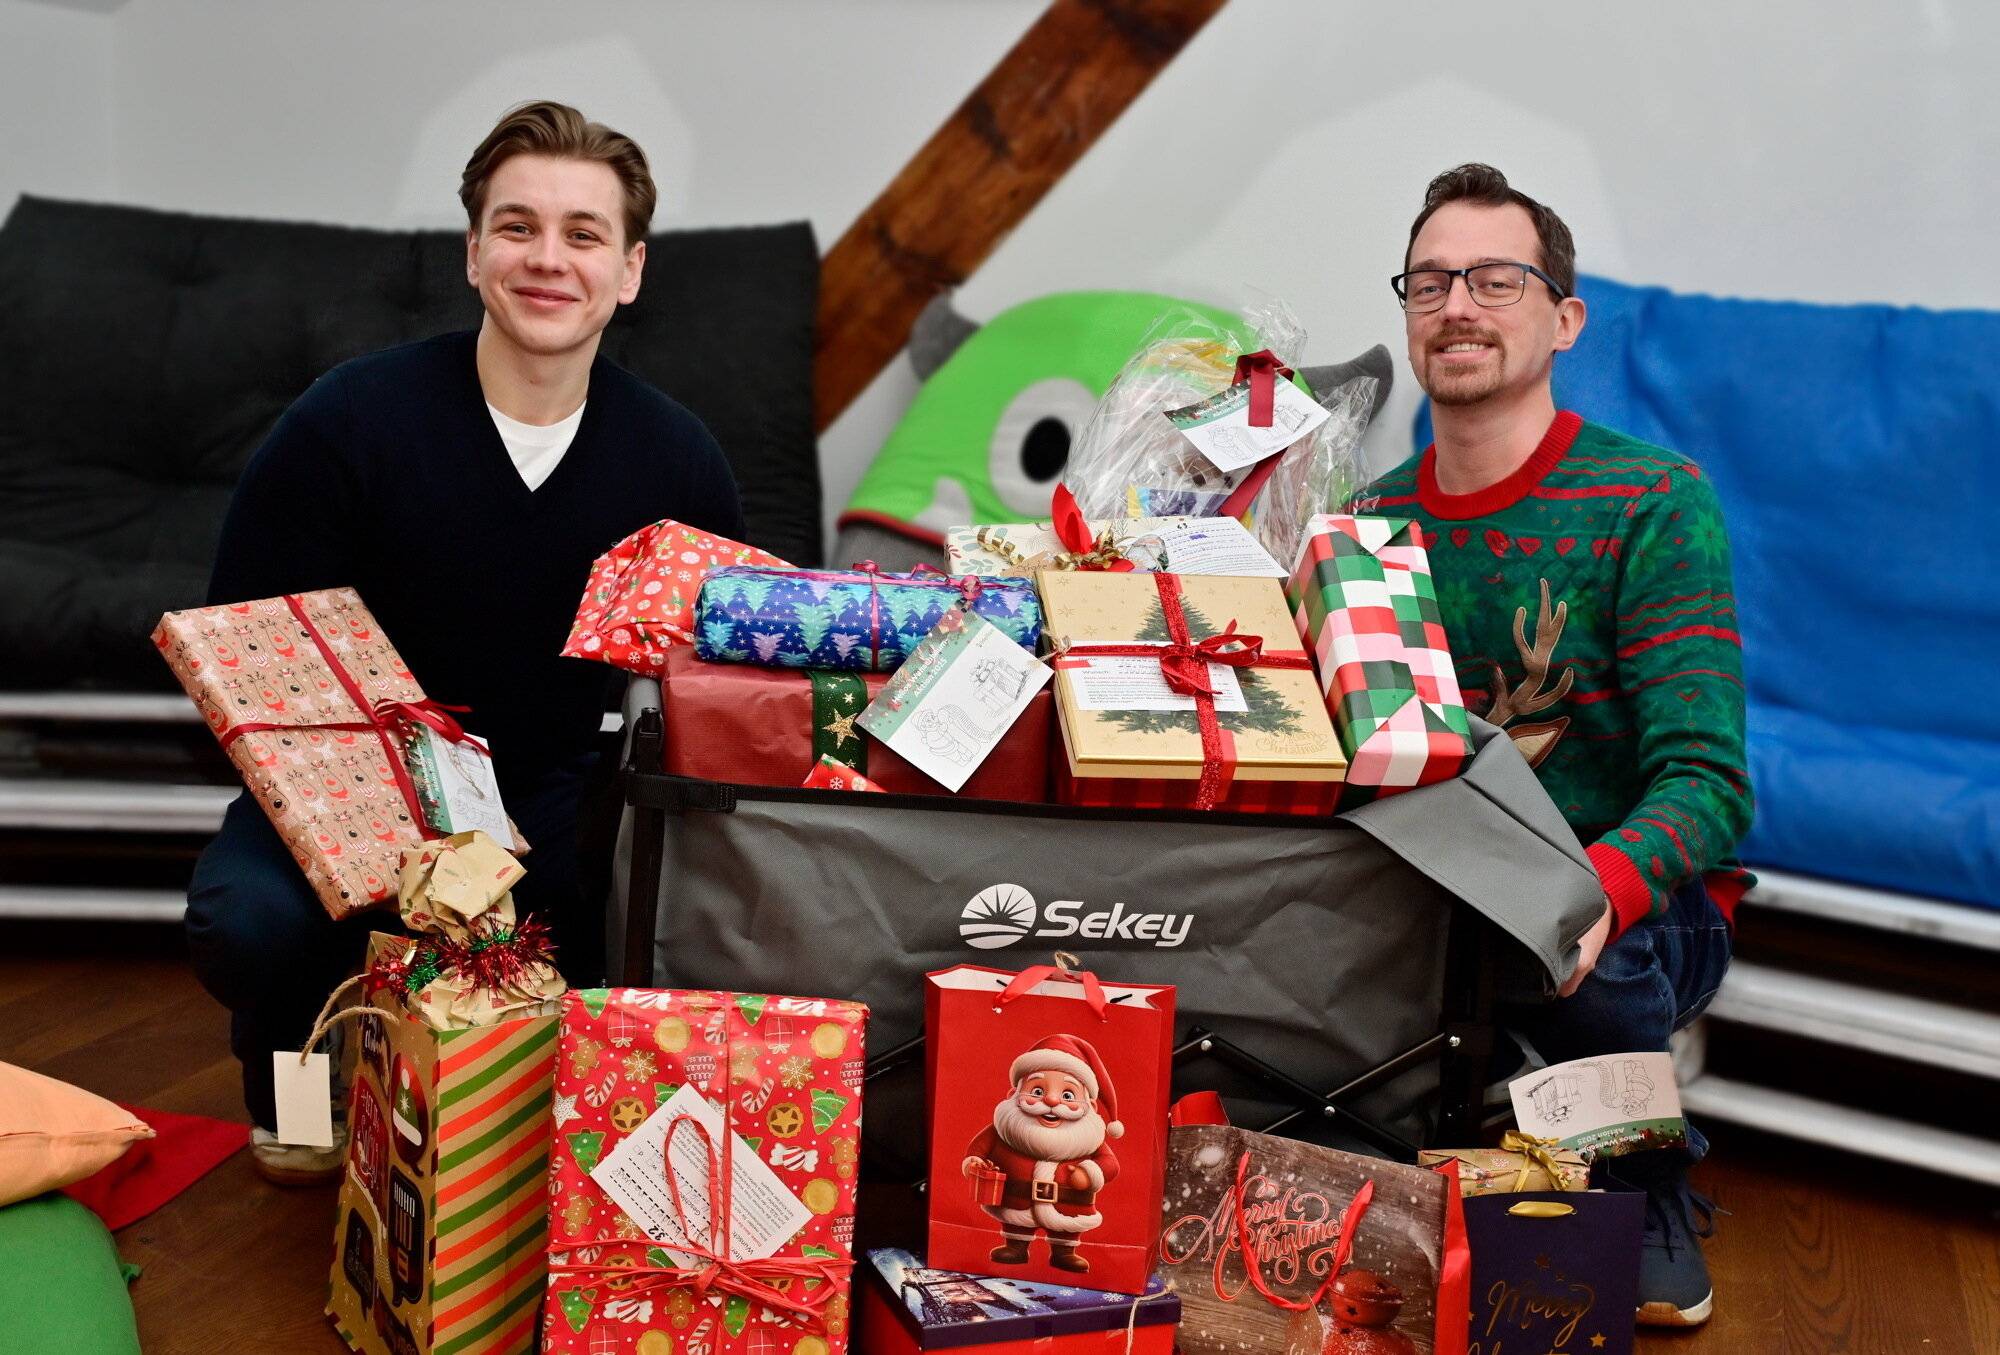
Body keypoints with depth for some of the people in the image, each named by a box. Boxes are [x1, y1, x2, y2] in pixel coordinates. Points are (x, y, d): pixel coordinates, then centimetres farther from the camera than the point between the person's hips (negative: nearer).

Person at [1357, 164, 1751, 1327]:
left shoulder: (1653, 504, -11)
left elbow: (1705, 781, -19)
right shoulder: (1372, 522, 5)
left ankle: (1658, 1189, -4)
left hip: (1646, 909, -4)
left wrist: (1597, 891, -41)